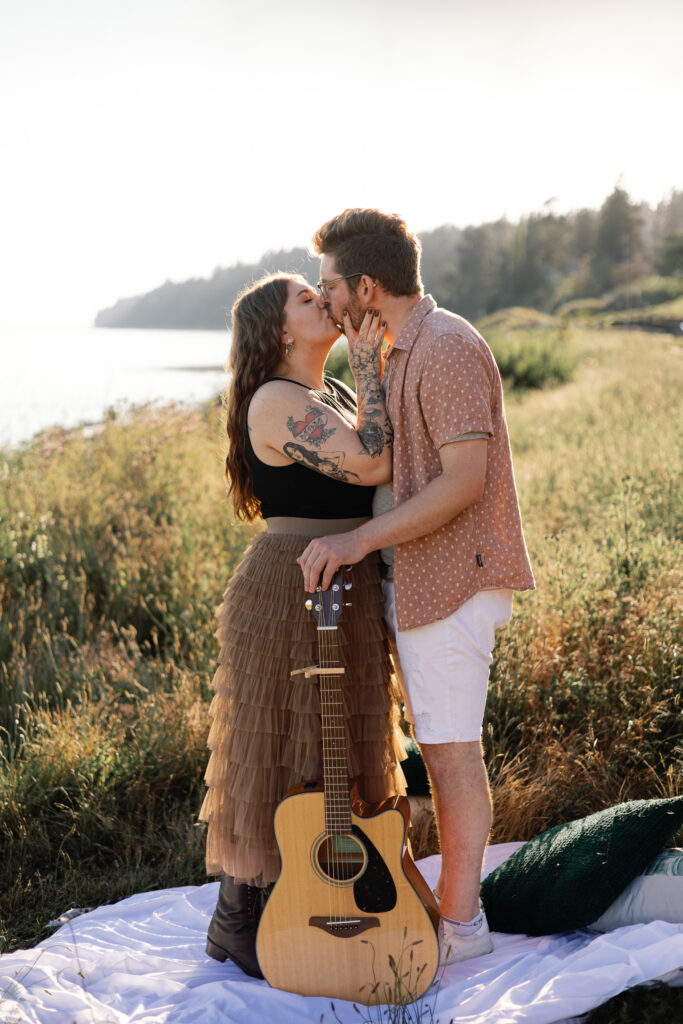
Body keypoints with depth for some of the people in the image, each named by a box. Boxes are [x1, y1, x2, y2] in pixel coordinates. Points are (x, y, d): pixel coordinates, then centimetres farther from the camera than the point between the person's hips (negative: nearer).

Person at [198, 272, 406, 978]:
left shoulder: (336, 395, 14)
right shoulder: (278, 402, -16)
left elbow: (391, 464, 10)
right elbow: (372, 464, -26)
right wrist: (369, 366, -18)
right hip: (290, 595, -10)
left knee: (332, 749, 16)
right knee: (280, 752, -2)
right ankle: (234, 921, 12)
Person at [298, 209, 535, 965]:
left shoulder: (447, 349, -16)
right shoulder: (404, 350, 16)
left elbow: (465, 478, -24)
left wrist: (360, 540, -27)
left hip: (449, 577, -10)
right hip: (419, 575, 10)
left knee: (450, 748, -3)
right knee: (439, 744, 15)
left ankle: (459, 924, 7)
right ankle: (451, 897, 25)